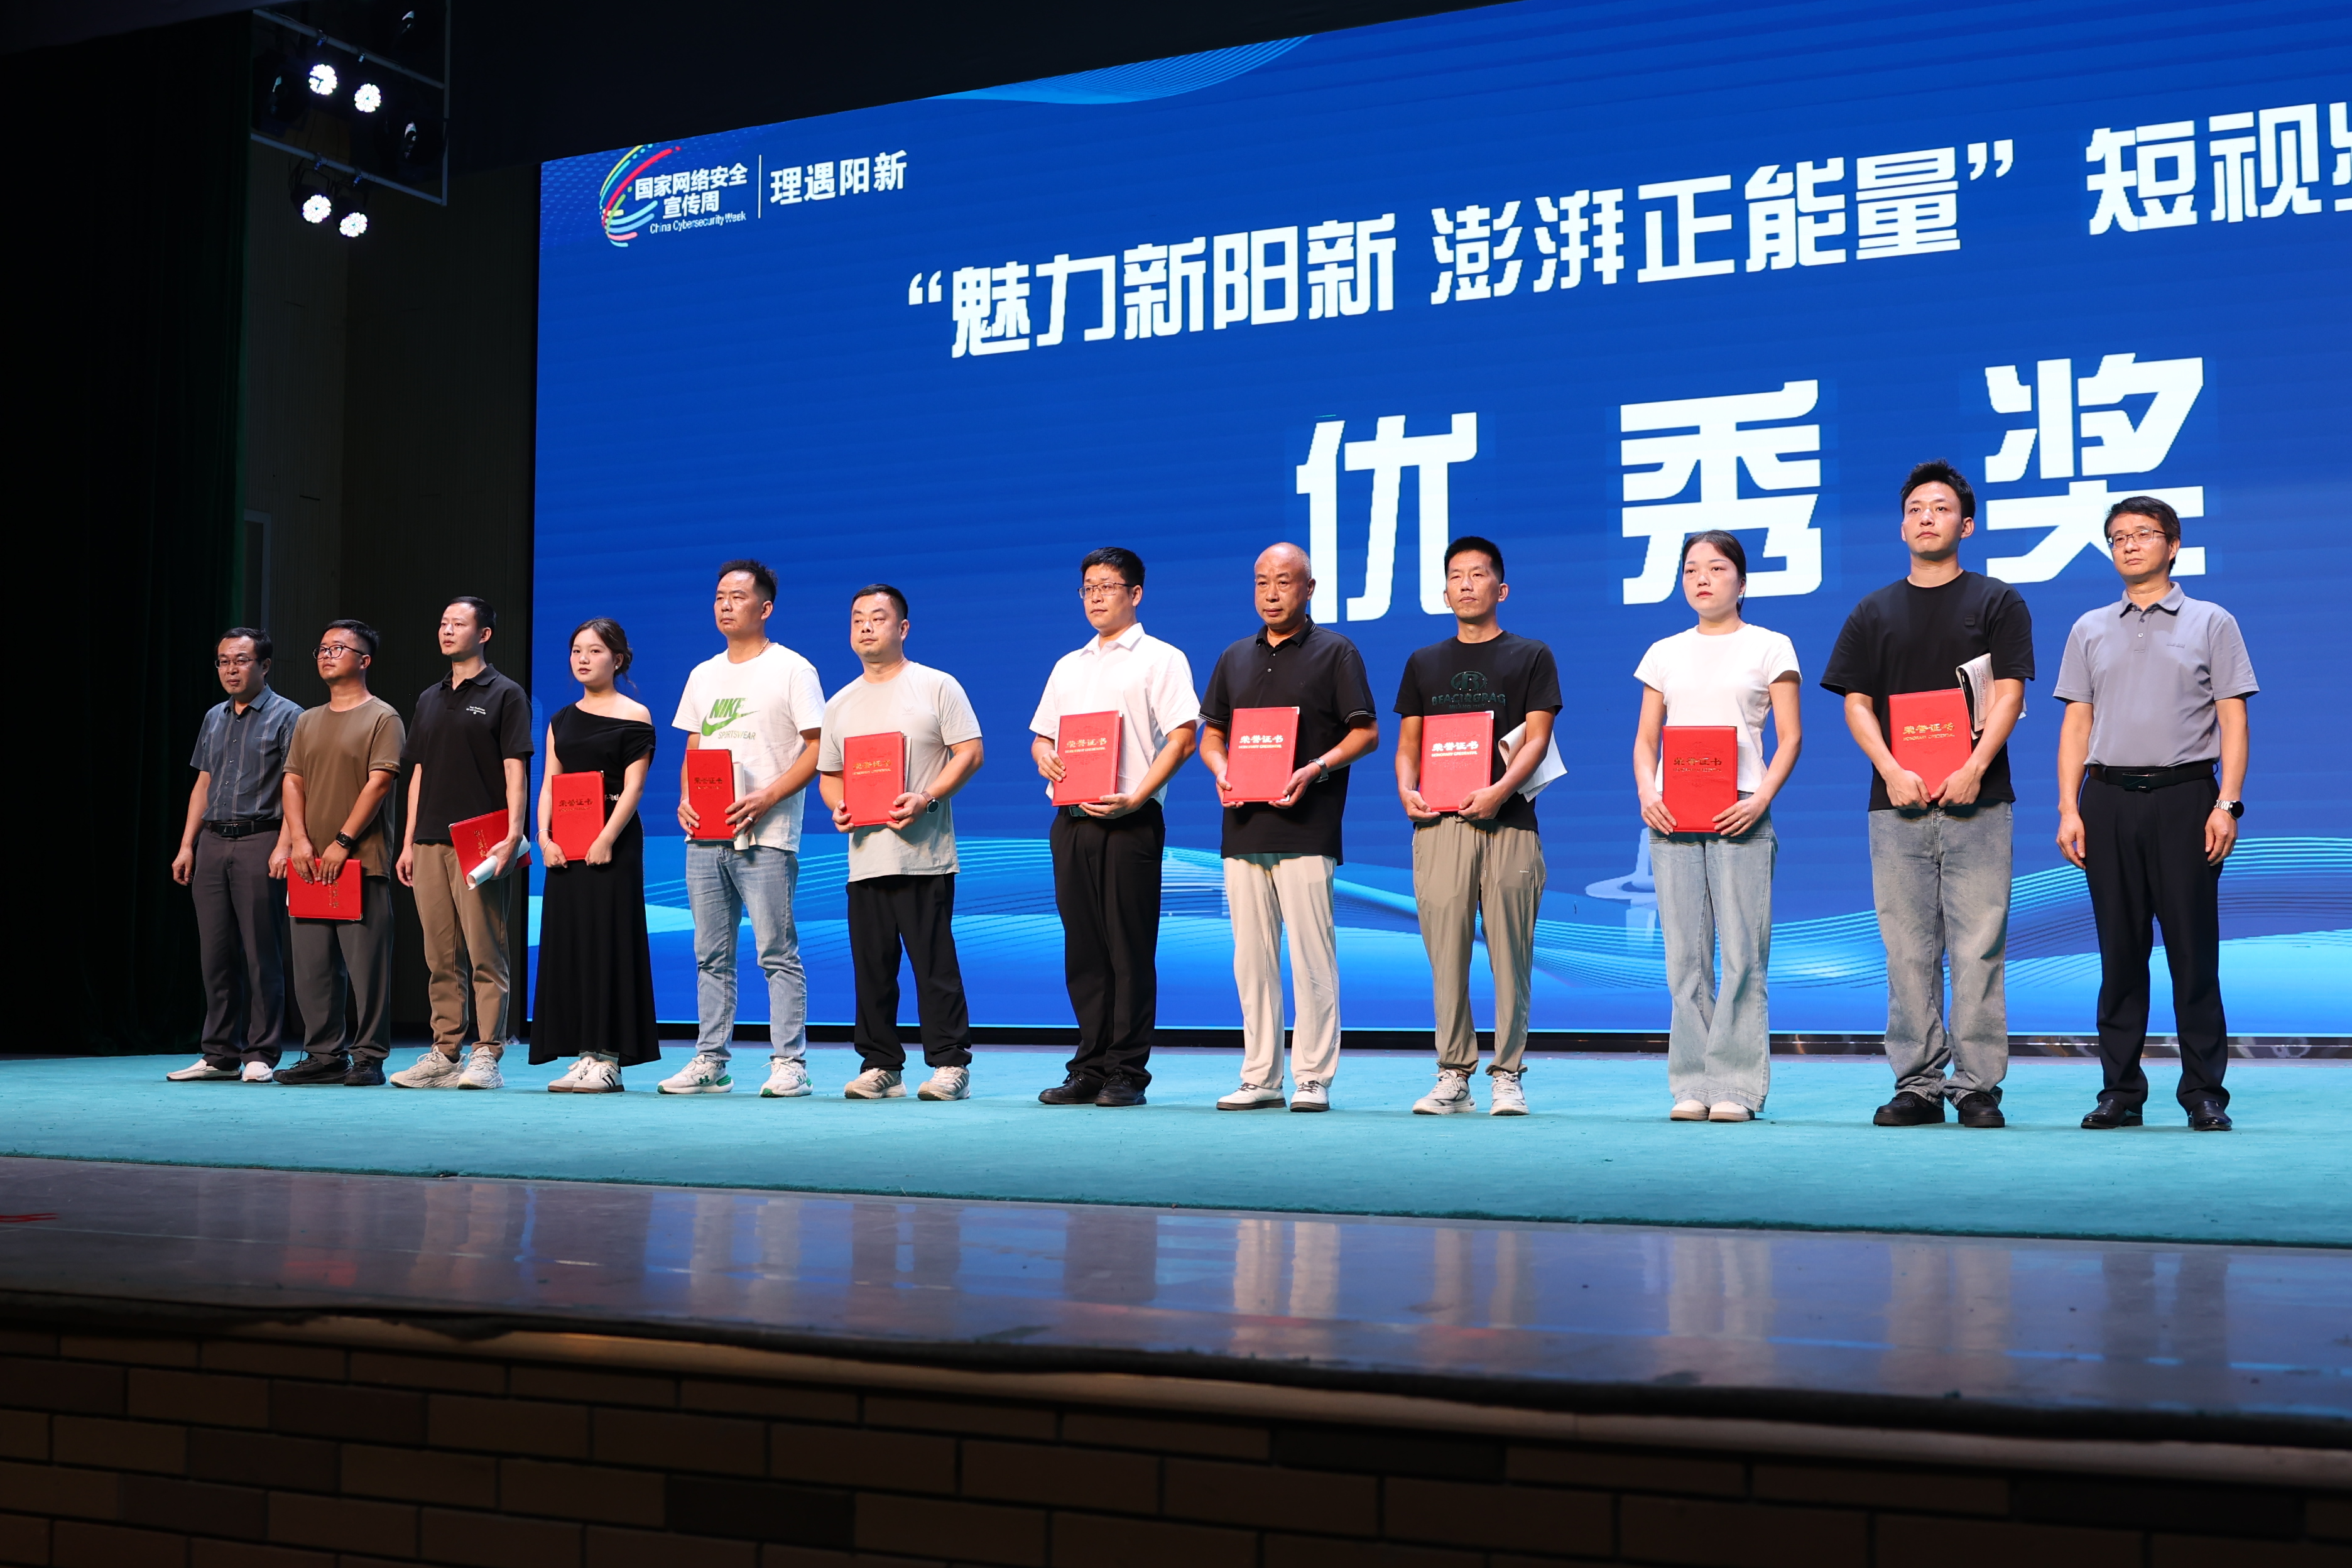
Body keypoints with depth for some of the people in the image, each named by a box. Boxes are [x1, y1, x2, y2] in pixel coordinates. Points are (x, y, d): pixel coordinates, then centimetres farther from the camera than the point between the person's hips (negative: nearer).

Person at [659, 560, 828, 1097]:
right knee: (711, 957, 9)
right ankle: (710, 1062, 14)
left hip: (764, 837, -6)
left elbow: (818, 749, -7)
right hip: (704, 837, 6)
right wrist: (685, 800, 3)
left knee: (778, 954, -6)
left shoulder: (791, 670, -2)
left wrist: (766, 798, -17)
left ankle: (788, 1063, -3)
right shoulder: (703, 675, 18)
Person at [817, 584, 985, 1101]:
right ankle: (880, 1066, 13)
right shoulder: (840, 704, 17)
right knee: (871, 967, 6)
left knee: (935, 964, -6)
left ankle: (950, 1065, 0)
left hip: (924, 856, -5)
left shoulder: (937, 686, 2)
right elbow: (827, 773, 22)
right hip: (864, 858, 5)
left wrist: (926, 799, -16)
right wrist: (837, 806, 0)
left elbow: (969, 753, -4)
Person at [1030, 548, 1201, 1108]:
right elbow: (1041, 734, 24)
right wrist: (1042, 754, -1)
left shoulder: (1160, 659, 1)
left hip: (1129, 822, -6)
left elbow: (1182, 737, -7)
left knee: (1130, 950, -4)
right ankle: (1089, 1070, 13)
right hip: (1072, 823, 6)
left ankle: (1127, 1073, 0)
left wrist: (1135, 796, -16)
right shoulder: (1068, 666, 20)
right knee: (1082, 950, 7)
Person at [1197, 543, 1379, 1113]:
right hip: (1244, 827, 5)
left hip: (1306, 828, -5)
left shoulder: (1335, 653, 4)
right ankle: (1260, 1077, 12)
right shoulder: (1234, 659, 18)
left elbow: (1366, 732, -1)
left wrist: (1316, 770, -16)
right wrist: (1222, 772, -1)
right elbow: (1211, 735, 20)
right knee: (1252, 957, 6)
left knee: (1311, 953, -6)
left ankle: (1313, 1077, 0)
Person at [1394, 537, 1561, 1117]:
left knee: (1510, 954, -3)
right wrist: (1406, 788, -4)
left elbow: (1536, 738, 1)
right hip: (1438, 825, 2)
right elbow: (1408, 743, 17)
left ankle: (1507, 1075, 4)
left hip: (1508, 824, -2)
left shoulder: (1531, 656, 10)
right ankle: (1453, 1076, 5)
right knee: (1446, 953, -1)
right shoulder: (1424, 664, 19)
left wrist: (1501, 789, -16)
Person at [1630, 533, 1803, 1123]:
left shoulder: (1769, 647, 7)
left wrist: (1761, 798, -12)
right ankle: (1691, 1085, 5)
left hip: (1739, 816, -3)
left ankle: (1736, 1085, -3)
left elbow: (1790, 736, 2)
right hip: (1672, 816, 3)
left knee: (1742, 955, -7)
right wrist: (1647, 794, -3)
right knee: (1685, 956, 1)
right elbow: (1645, 740, 16)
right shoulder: (1664, 653, 16)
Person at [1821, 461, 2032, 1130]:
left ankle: (1978, 1085, 1)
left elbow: (2008, 696, -1)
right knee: (1908, 949, 2)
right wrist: (1892, 771, -8)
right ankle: (1917, 1084, 8)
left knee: (1977, 947, -4)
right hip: (1897, 803, 2)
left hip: (1976, 801, -2)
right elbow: (1856, 704, 9)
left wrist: (1974, 767, -16)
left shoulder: (1998, 603, 8)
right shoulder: (1875, 612, 15)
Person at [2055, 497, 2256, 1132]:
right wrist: (2069, 809, 2)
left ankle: (2205, 1092, 3)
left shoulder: (2212, 623, 7)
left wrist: (2227, 804, -9)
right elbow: (2076, 723, 12)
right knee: (2120, 950, 4)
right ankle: (2120, 1091, 9)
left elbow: (2232, 721, 2)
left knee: (2193, 948, -3)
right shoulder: (2090, 631, 14)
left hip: (2184, 796, -2)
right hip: (2109, 799, 2)